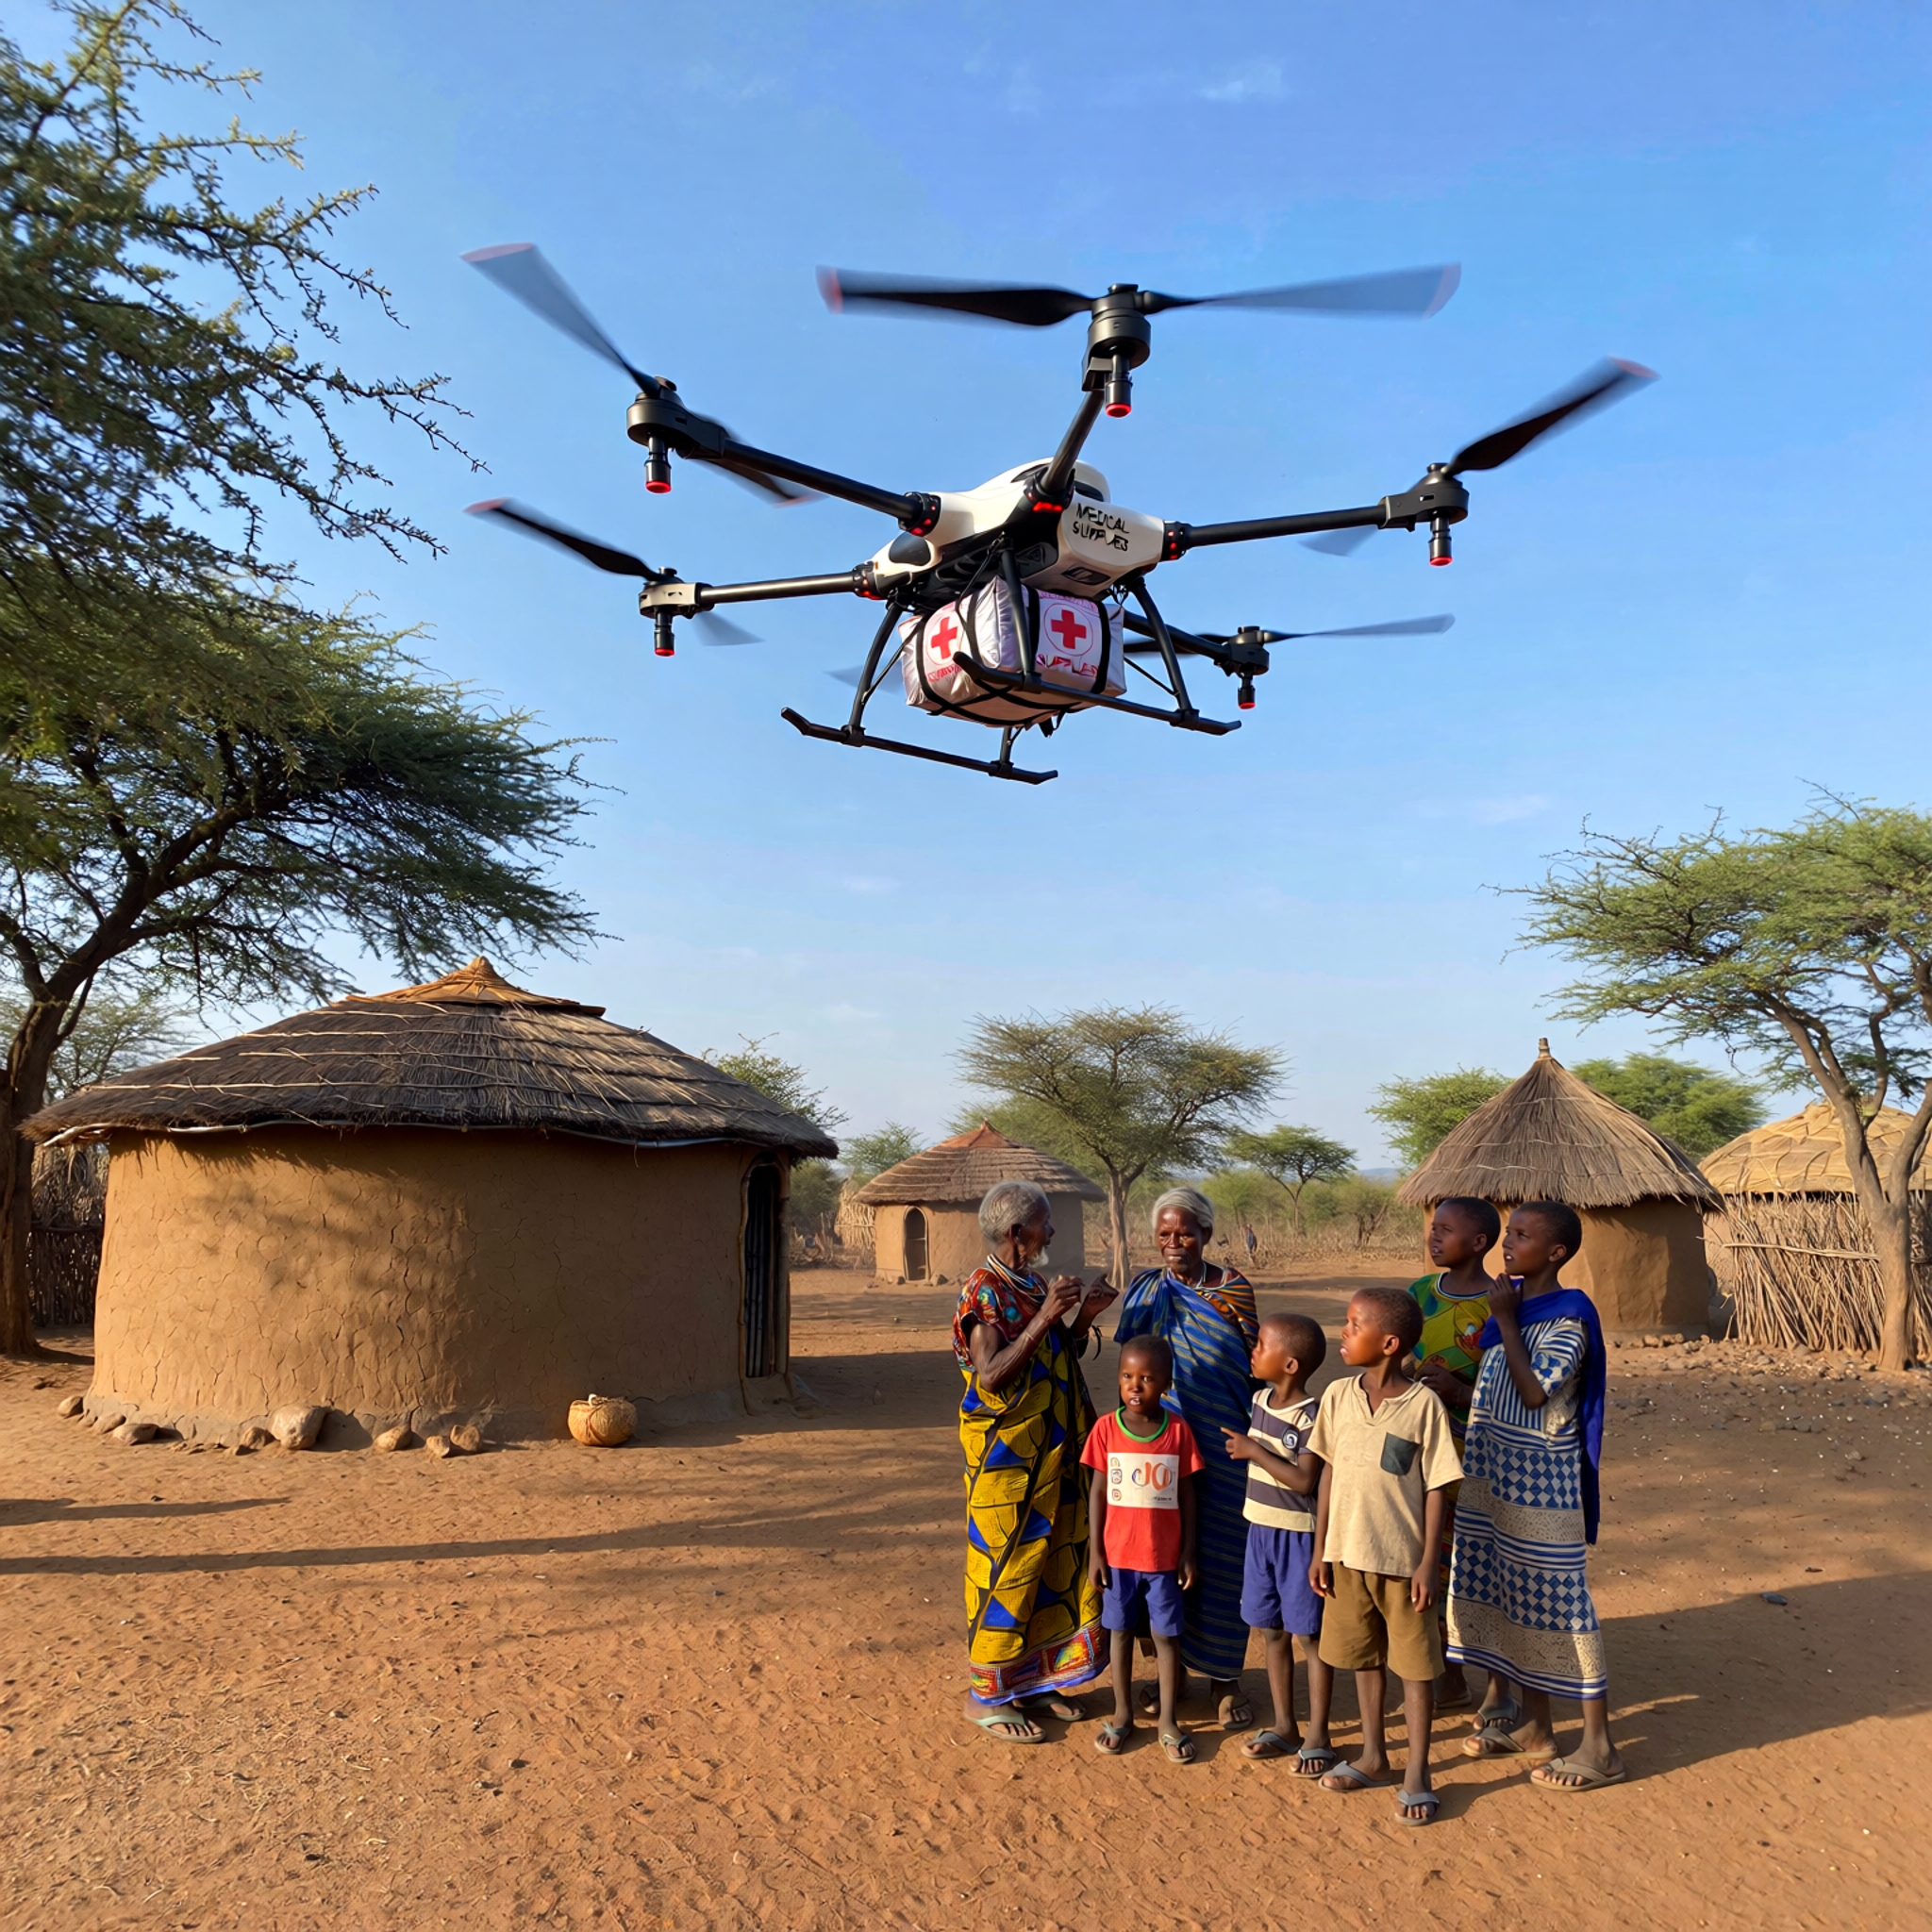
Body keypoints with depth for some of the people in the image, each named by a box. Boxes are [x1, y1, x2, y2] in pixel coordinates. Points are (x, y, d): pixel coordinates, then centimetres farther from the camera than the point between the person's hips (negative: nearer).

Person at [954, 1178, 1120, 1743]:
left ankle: (1035, 1679, 28)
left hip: (1054, 1458, 9)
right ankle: (986, 1694, 14)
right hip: (1006, 1459, -8)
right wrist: (1044, 1319, -29)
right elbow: (990, 1377, -25)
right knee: (1005, 1572, 0)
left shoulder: (1036, 1286, 10)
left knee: (1055, 1566, 14)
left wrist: (1082, 1317, 1)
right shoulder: (983, 1293, -15)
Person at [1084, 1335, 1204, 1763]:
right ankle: (1122, 1715, 27)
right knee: (1121, 1631, 13)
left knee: (1166, 1635, 8)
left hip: (1164, 1556, 0)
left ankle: (1168, 1721, 21)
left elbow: (1186, 1495, 0)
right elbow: (1098, 1492, -1)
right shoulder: (1106, 1429, -7)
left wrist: (1188, 1553, 0)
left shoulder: (1178, 1431, -6)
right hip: (1118, 1554, 0)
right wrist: (1096, 1551, -2)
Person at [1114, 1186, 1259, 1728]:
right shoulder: (1144, 1289, 3)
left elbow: (1255, 1366, 1)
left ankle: (1224, 1676, 17)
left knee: (1221, 1558, 4)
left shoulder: (1233, 1289, -3)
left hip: (1222, 1449, -2)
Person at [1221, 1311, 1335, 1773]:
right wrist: (1244, 1448, 5)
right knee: (1270, 1630, 15)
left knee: (1309, 1634, 4)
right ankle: (1285, 1728, 28)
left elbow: (1304, 1480, -25)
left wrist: (1254, 1451, -21)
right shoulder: (1261, 1401, 5)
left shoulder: (1310, 1418, -19)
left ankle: (1318, 1738, 15)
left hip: (1298, 1535, -8)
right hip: (1261, 1528, 8)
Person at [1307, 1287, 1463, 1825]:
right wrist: (1320, 1550, 5)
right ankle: (1373, 1757, 36)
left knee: (1416, 1664, 8)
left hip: (1402, 1558, -4)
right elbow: (1330, 1473, 5)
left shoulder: (1424, 1404, -14)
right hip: (1348, 1555, 4)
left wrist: (1427, 1564, -11)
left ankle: (1417, 1774, 23)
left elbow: (1436, 1488, -9)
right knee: (1365, 1657, 18)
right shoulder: (1338, 1396, -3)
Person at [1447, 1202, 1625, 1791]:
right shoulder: (1511, 1301, 8)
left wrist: (1505, 1320, -20)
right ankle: (1533, 1729, 28)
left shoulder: (1568, 1320, -15)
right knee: (1512, 1595, 14)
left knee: (1556, 1599, -2)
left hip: (1542, 1479, -8)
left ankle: (1598, 1748, 10)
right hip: (1495, 1475, 8)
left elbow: (1534, 1391, -24)